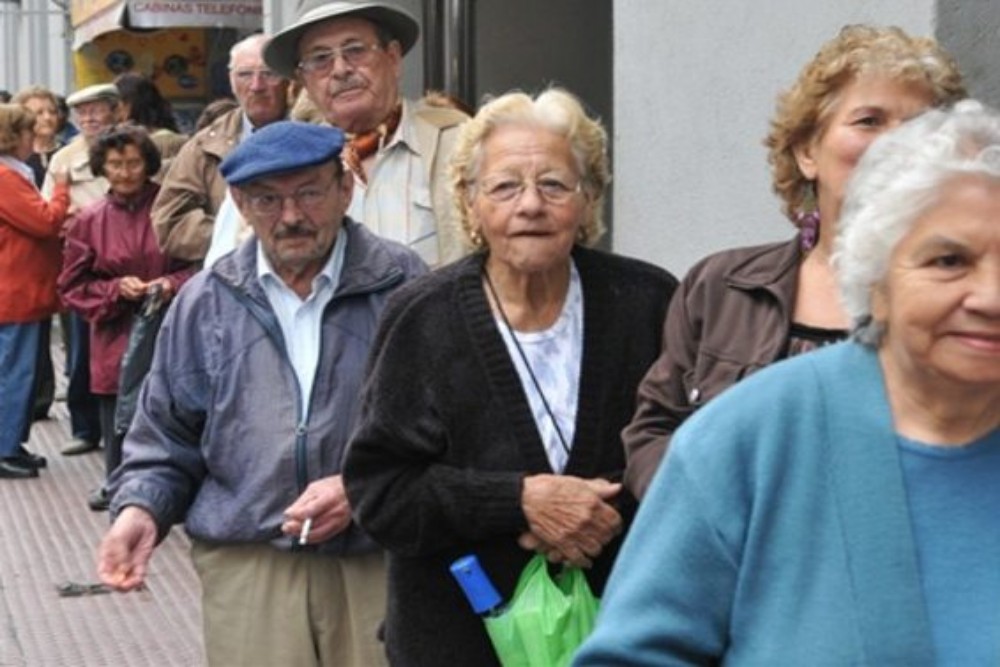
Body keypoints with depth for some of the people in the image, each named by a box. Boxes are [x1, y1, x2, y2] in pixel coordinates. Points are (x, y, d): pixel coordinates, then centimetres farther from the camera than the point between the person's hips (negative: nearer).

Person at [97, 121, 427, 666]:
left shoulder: (404, 288, 1)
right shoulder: (204, 303, 10)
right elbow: (166, 437, 17)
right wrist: (141, 508, 0)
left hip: (381, 565, -1)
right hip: (246, 569, 2)